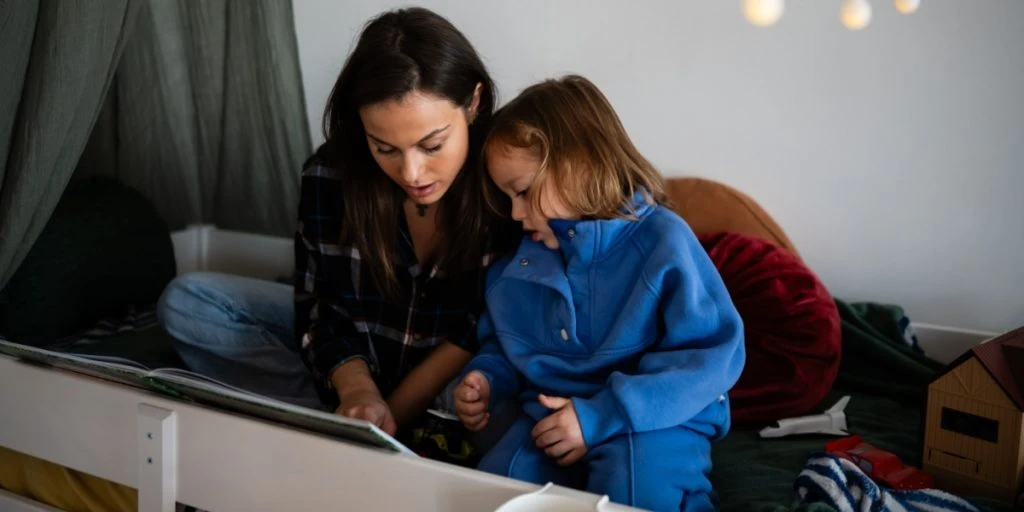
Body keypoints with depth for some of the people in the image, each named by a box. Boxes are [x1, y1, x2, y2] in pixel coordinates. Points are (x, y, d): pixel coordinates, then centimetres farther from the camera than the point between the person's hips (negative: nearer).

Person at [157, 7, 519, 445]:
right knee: (186, 302, -7)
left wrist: (394, 410, -23)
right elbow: (324, 308, -9)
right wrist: (356, 389, -29)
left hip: (461, 372, -4)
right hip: (363, 349, 4)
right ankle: (350, 425, -18)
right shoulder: (331, 173, -17)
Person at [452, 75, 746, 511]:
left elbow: (713, 355, -18)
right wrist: (484, 378, -1)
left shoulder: (662, 240, -12)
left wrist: (602, 416, -23)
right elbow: (505, 344, 25)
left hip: (651, 424, -5)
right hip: (549, 419, 5)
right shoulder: (519, 260, 8)